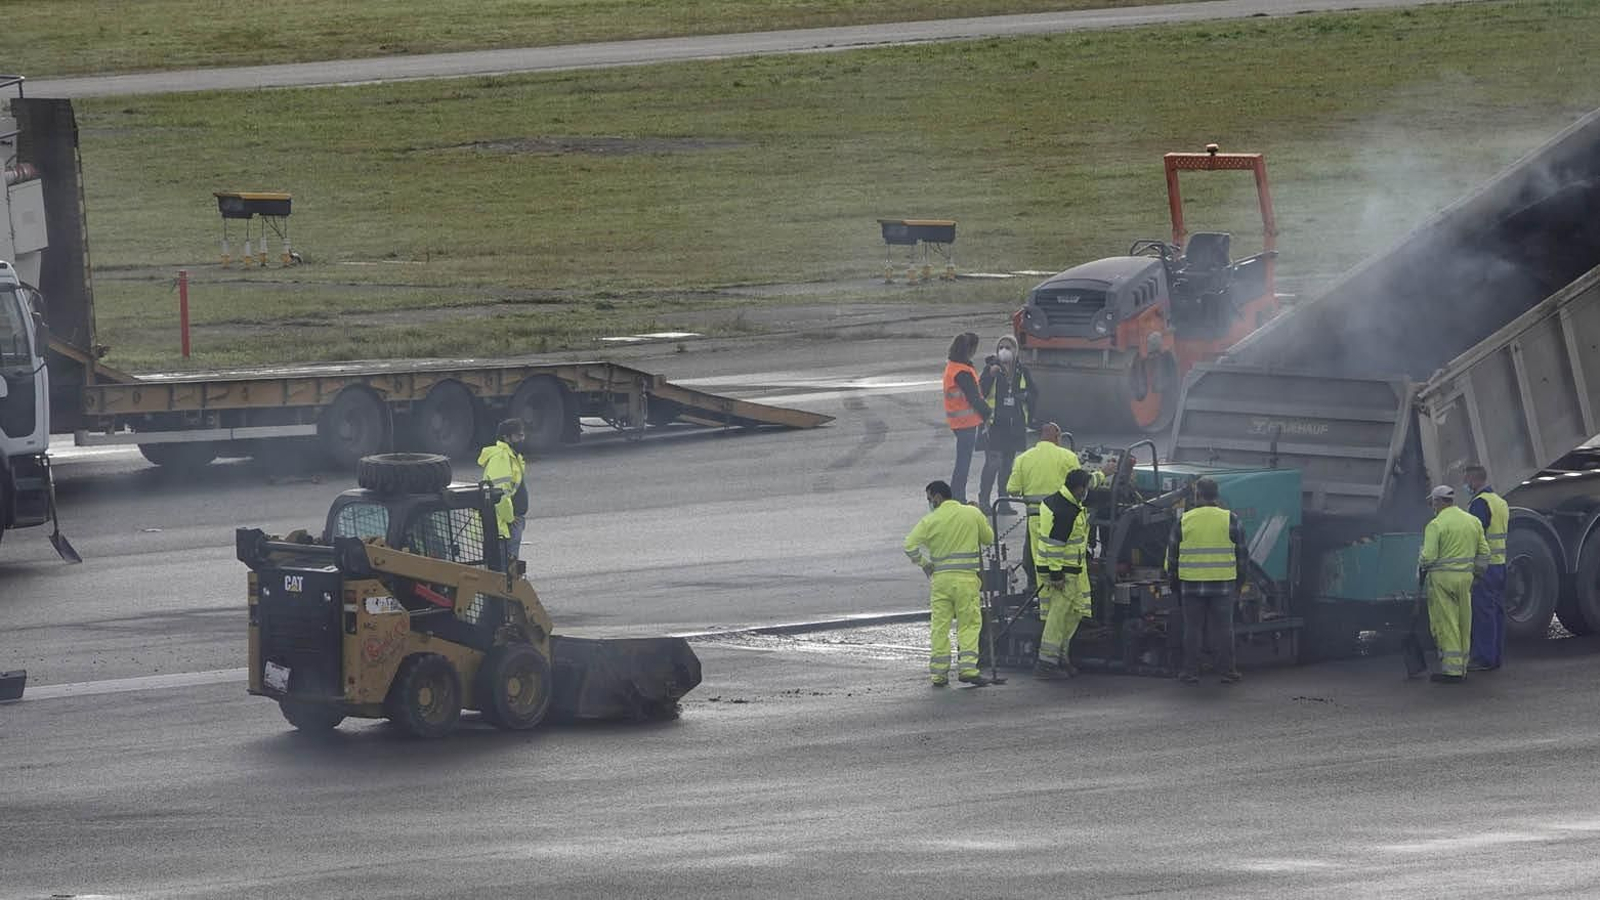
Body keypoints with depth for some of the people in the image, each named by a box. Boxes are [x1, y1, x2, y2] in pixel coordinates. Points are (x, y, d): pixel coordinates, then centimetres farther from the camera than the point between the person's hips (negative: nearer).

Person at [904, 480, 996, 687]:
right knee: (969, 624, 4)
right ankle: (967, 668, -9)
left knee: (940, 627, 6)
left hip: (940, 578, 0)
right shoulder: (972, 514, 1)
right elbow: (989, 538, 11)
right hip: (966, 578, 0)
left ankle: (939, 673, 5)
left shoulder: (930, 521, -3)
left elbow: (910, 545, -8)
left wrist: (923, 563, 6)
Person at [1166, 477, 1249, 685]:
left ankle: (1190, 671, 8)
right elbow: (1242, 555, 4)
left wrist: (1174, 583, 17)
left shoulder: (1183, 521, 1)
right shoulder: (1230, 521, 0)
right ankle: (1227, 671, 7)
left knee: (1192, 629, 6)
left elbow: (1172, 556, 7)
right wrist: (1240, 582, 15)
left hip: (1191, 585, 0)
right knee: (1223, 629, 5)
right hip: (1223, 585, 0)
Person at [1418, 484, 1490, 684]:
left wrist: (1422, 568, 5)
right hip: (1465, 577, 6)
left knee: (1445, 624, -3)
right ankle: (1462, 667, 17)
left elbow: (1428, 556, -15)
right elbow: (1484, 552, 12)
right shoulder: (1473, 522, 9)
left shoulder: (1436, 525, -10)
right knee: (1463, 623, 13)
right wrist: (1476, 573, 22)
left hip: (1442, 578, -6)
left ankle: (1451, 668, -7)